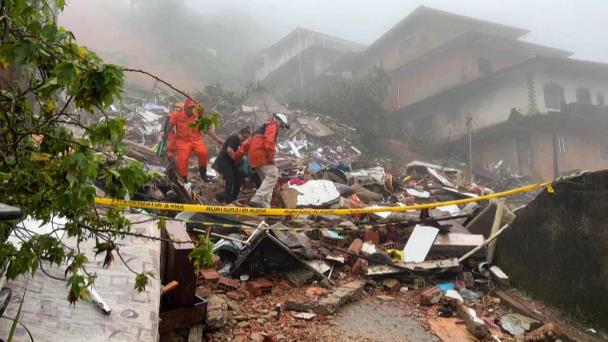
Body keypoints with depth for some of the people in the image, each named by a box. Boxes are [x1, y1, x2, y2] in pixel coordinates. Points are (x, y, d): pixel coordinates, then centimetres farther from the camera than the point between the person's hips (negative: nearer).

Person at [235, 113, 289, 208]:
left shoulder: (261, 129, 33)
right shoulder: (272, 126, 5)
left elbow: (247, 142, 28)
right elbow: (269, 140, -15)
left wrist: (238, 155, 27)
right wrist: (271, 155, -22)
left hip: (253, 157, 9)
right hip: (261, 154, -9)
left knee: (266, 179, 12)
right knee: (272, 175, -15)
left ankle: (264, 204, 3)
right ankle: (257, 199, -28)